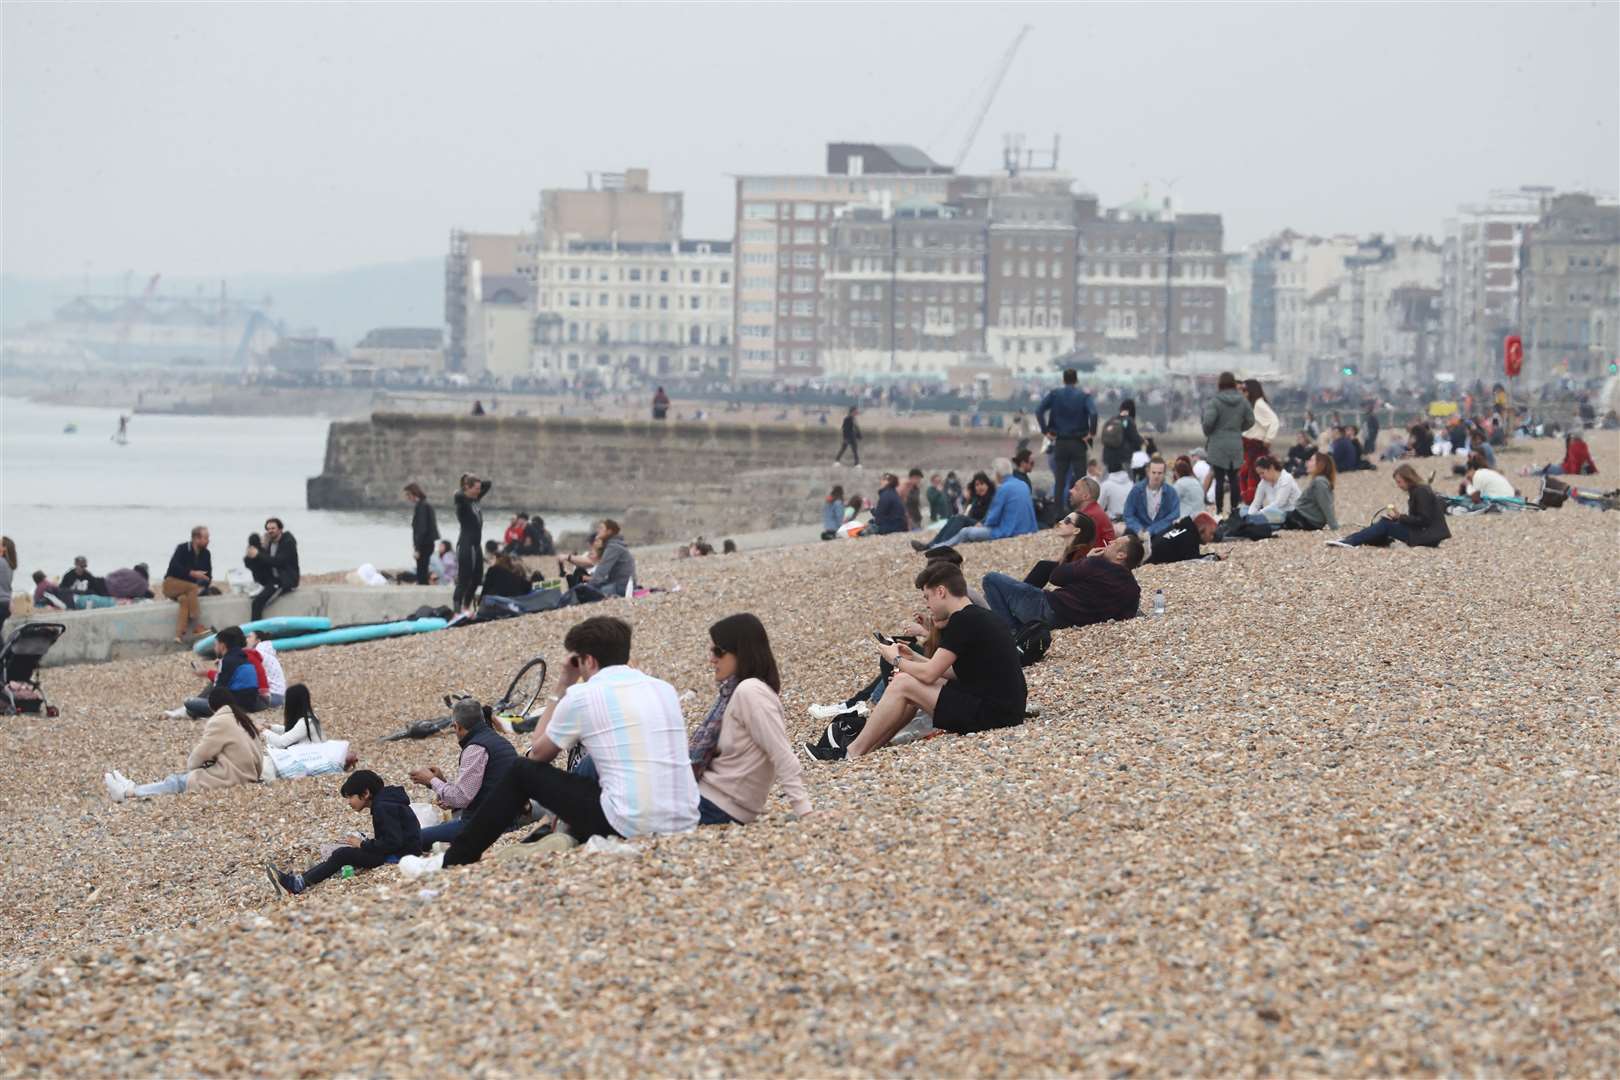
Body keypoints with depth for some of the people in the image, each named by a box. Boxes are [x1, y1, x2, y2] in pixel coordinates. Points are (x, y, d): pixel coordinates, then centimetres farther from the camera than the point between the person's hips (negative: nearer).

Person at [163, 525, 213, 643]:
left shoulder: (206, 554, 4)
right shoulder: (182, 549, -12)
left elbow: (208, 575, 2)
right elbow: (174, 567, -25)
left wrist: (205, 584, -20)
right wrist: (192, 573, -35)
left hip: (188, 588, 4)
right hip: (172, 584, -4)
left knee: (186, 599, -33)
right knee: (192, 588, -34)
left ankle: (180, 635, -45)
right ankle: (197, 626, -39)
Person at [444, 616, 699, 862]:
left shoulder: (582, 695, -4)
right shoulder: (666, 690, 13)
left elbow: (537, 753, 12)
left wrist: (563, 687, 17)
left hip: (630, 827, -6)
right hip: (685, 824, 6)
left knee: (523, 771, 14)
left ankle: (457, 860, 23)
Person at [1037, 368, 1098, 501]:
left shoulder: (1054, 394, 1)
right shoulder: (1084, 396, -4)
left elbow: (1039, 411, -9)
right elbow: (1093, 413, -20)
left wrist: (1045, 431, -3)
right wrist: (1092, 432, -9)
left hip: (1060, 443, 2)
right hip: (1078, 443, -2)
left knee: (1059, 481, 7)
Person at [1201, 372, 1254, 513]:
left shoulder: (1215, 402, -13)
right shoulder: (1243, 401, 2)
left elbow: (1208, 421, -20)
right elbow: (1250, 421, 6)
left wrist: (1207, 433, 0)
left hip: (1218, 445, -4)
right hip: (1236, 445, 4)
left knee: (1219, 479, -1)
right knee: (1234, 478, 12)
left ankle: (1219, 511, 0)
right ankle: (1234, 509, 14)